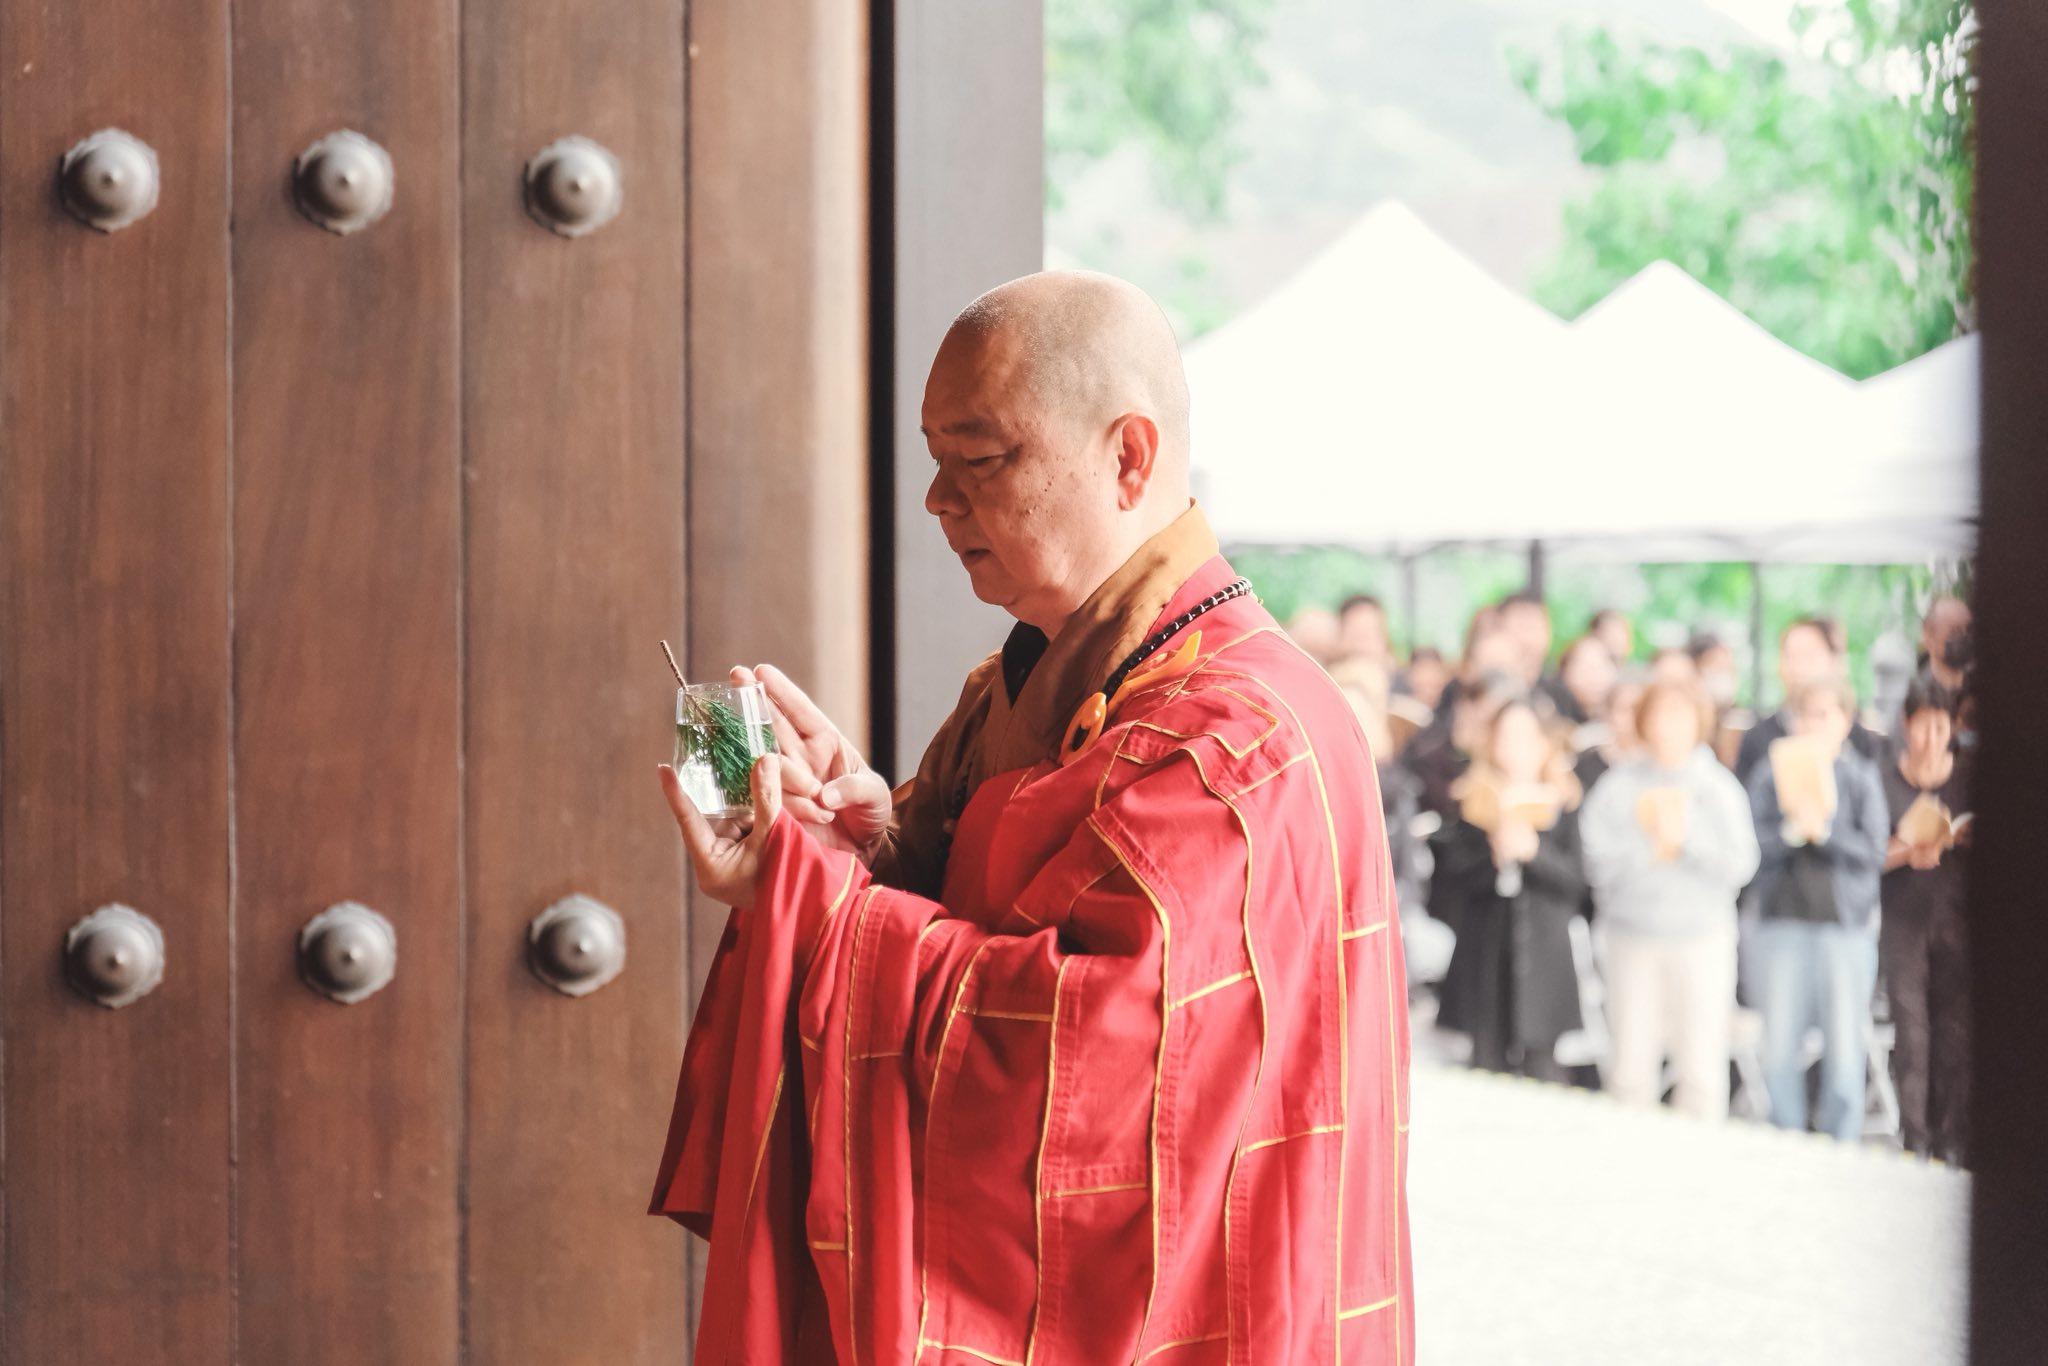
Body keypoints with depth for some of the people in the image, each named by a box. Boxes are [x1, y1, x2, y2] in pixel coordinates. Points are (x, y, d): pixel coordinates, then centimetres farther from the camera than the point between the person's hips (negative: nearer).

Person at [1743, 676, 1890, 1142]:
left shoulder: (1861, 776, 5)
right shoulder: (1770, 773, 7)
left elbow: (1874, 851, -4)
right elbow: (1752, 846, -1)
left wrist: (1823, 828, -15)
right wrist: (1792, 829, -17)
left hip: (1845, 921, -1)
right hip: (1781, 919, 1)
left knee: (1845, 1052, -1)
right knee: (1779, 1051, 3)